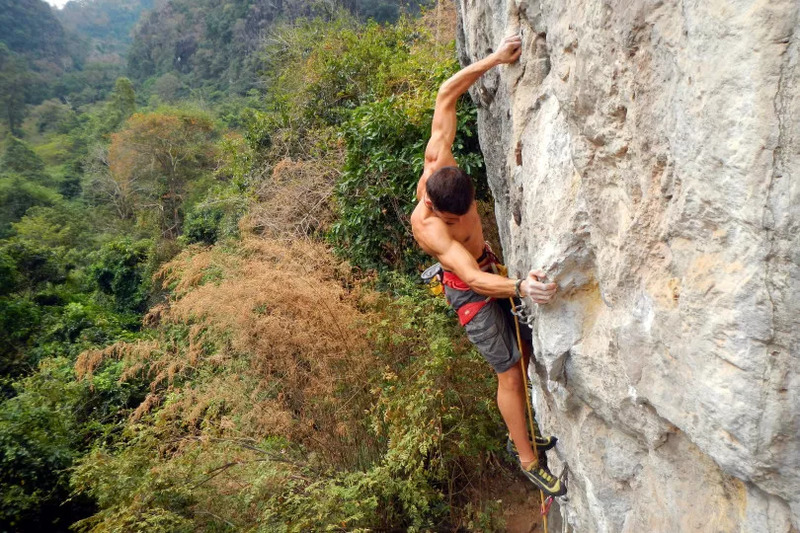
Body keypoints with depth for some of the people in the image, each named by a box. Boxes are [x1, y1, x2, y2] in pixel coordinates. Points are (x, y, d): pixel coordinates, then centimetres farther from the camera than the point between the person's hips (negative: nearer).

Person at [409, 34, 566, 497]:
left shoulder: (438, 161, -19)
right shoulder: (427, 227, -35)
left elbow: (446, 95, -8)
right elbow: (474, 278, -44)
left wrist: (493, 60, -13)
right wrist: (519, 288, -61)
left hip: (493, 268, 8)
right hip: (470, 290, -8)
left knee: (524, 353, 15)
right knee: (510, 372, -3)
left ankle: (521, 435, 34)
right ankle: (529, 462, 14)